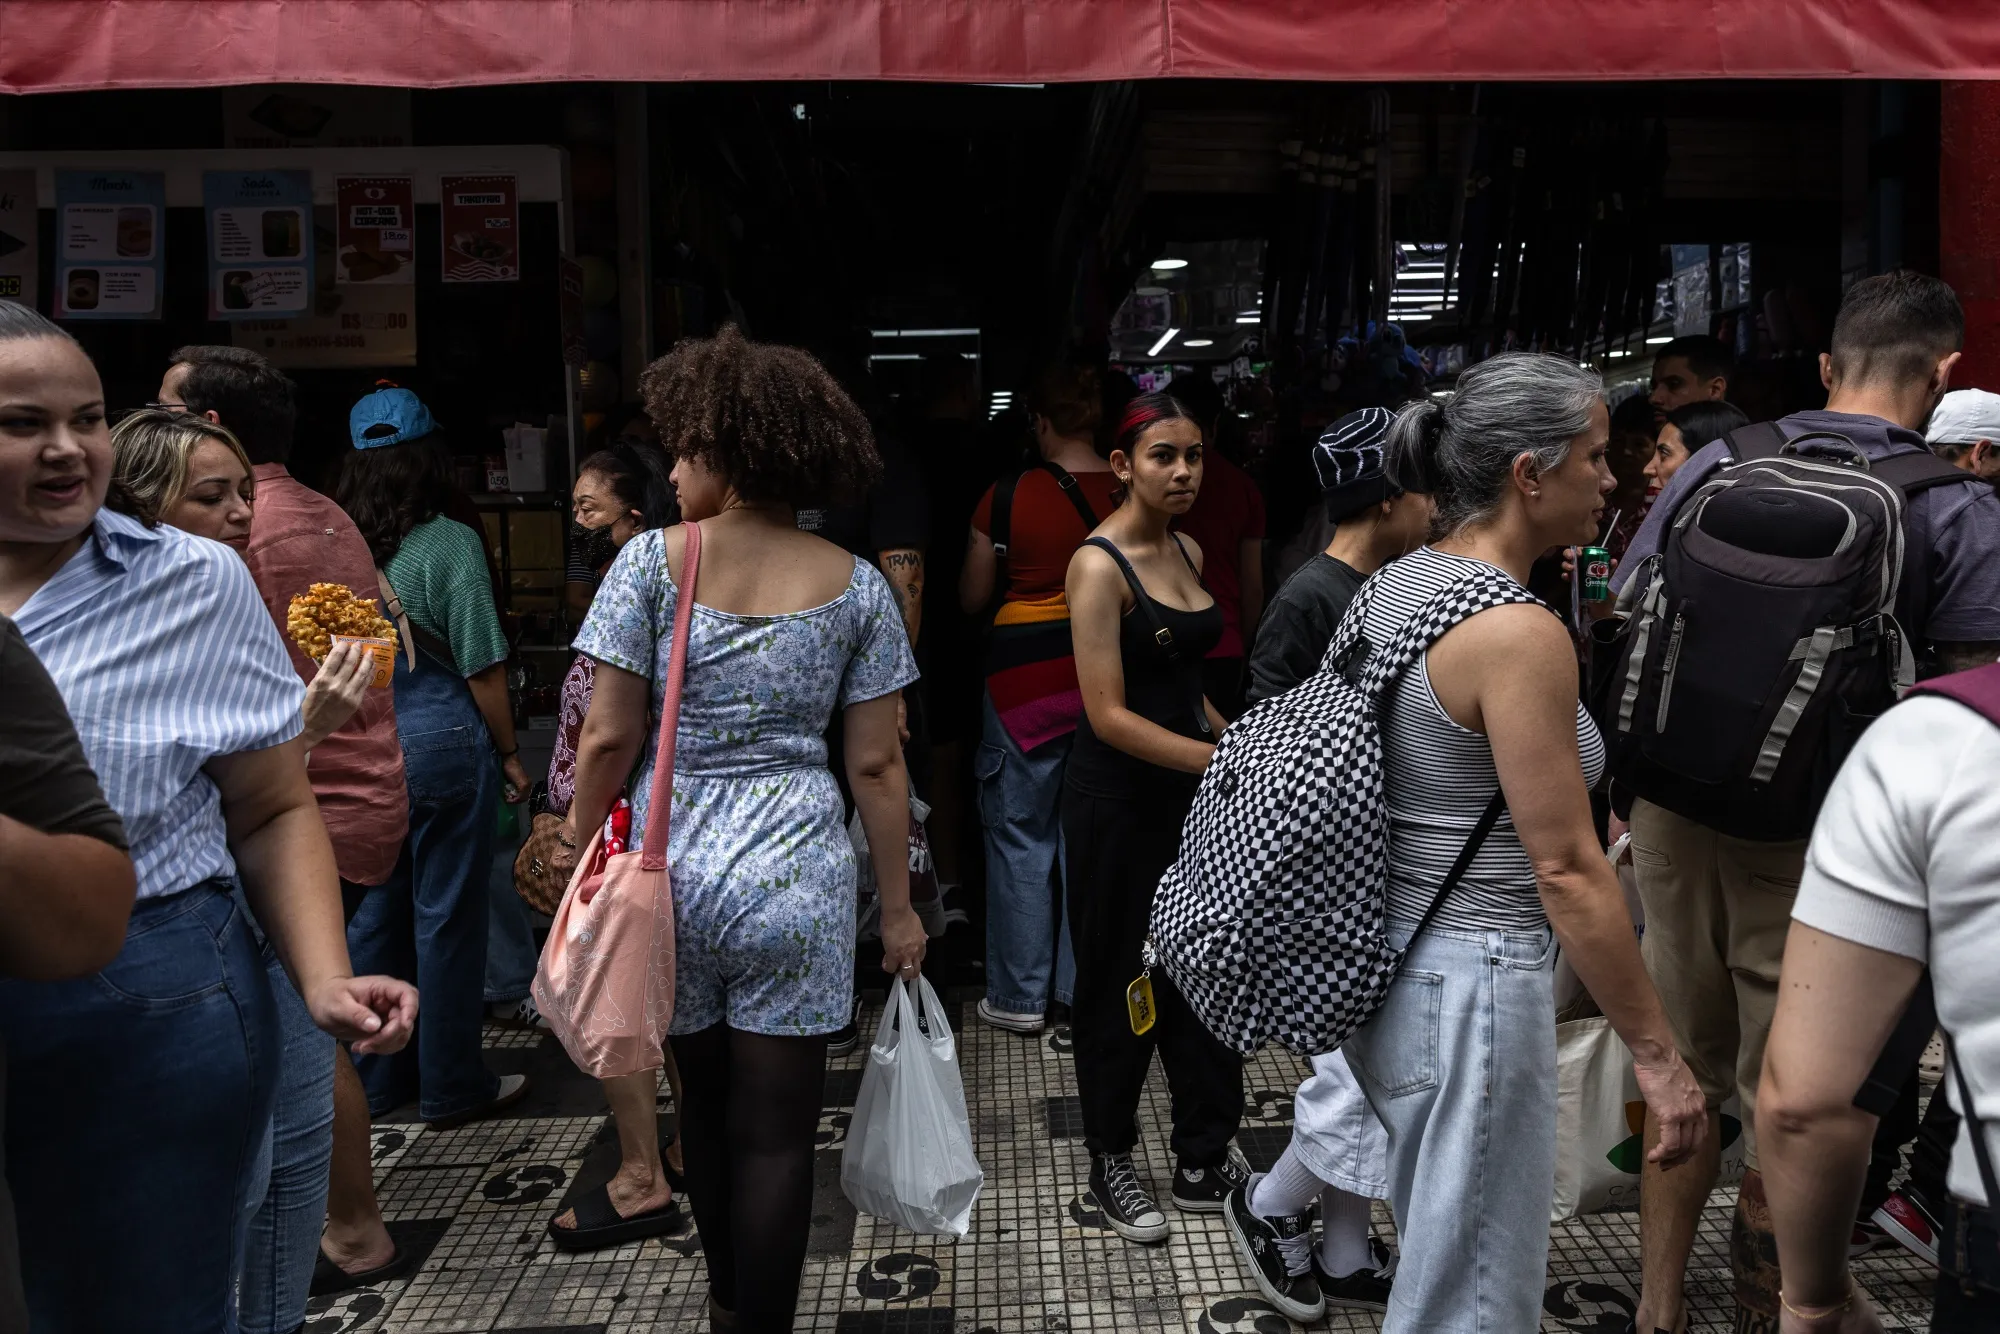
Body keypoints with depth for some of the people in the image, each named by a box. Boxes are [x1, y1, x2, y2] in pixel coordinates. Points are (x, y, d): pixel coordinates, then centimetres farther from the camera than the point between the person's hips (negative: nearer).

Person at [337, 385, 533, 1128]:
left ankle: (378, 1077, 29)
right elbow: (481, 667, -12)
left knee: (373, 914, 16)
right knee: (446, 918, 5)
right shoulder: (450, 543, -12)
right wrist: (510, 754, 0)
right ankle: (452, 1088, 17)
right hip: (440, 742, -5)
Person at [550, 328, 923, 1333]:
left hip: (669, 862, 1)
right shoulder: (856, 586, -1)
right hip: (797, 874, -1)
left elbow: (609, 739, -7)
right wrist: (897, 906, 8)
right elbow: (876, 765, -1)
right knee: (775, 1132, 7)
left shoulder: (652, 561, -6)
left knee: (707, 1095, 23)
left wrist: (578, 854, 7)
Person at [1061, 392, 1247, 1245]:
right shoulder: (1099, 566, -15)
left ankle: (1205, 1161, 25)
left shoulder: (1187, 553, 8)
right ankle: (1111, 1163, 26)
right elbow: (1109, 715, -20)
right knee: (1119, 980, 7)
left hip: (1191, 784, 7)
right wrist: (1221, 759, -24)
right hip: (1119, 797, -7)